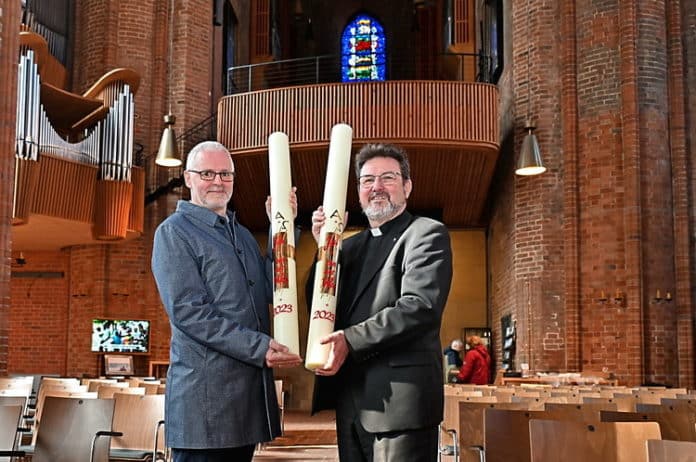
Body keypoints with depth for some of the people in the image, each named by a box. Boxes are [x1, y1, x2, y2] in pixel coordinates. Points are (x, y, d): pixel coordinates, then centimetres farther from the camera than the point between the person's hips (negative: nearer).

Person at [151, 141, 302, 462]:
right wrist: (259, 347, -20)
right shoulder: (174, 232, -4)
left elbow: (271, 290, 10)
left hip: (251, 385, 7)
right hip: (205, 390, -7)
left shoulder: (242, 235, 19)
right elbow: (188, 312, -15)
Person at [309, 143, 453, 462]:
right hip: (351, 402, 7)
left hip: (399, 399, -7)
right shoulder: (352, 246, 19)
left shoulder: (427, 234, -2)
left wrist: (352, 340, -21)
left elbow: (421, 307, -16)